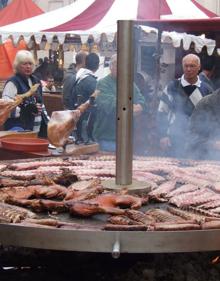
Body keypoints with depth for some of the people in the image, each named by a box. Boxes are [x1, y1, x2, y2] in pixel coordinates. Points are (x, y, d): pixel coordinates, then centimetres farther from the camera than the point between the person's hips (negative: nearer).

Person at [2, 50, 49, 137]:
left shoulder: (36, 81, 16)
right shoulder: (12, 82, -8)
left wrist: (47, 121, 21)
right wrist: (26, 110, -25)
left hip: (37, 129, 7)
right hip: (18, 129, -7)